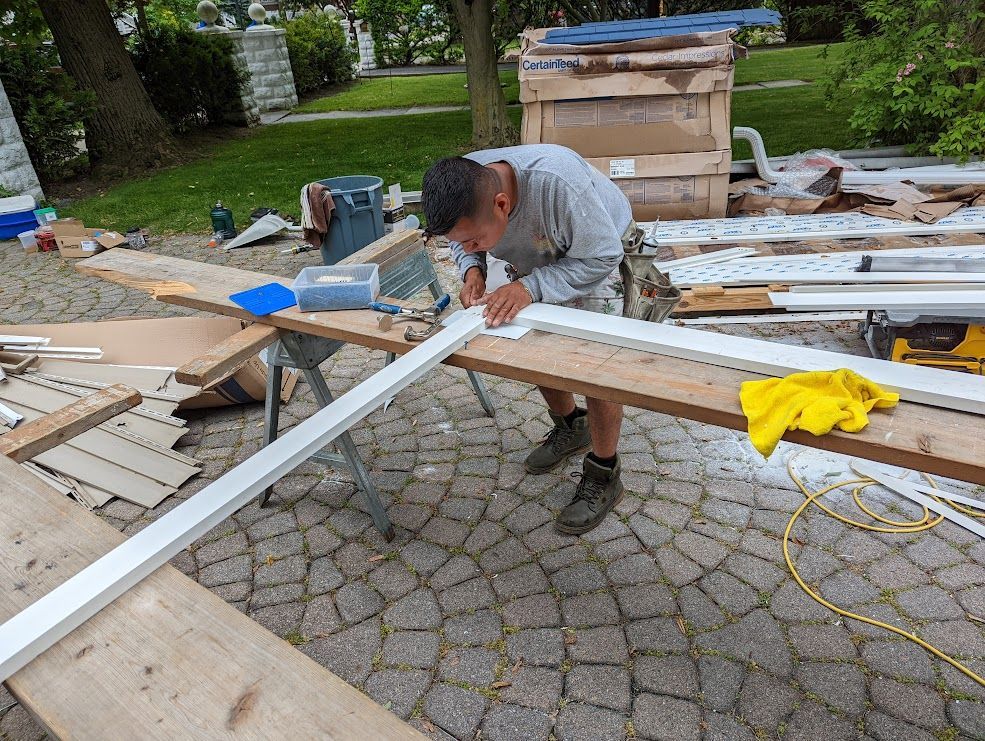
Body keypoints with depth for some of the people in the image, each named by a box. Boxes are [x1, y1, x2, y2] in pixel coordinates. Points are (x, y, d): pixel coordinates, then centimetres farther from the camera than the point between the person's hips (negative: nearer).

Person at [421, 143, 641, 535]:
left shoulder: (557, 183, -45)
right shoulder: (460, 188, -27)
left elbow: (601, 257, -33)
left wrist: (531, 287, -43)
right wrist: (471, 268, -27)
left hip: (598, 251, -6)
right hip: (537, 256, 6)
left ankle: (603, 476, 5)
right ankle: (570, 427, 34)